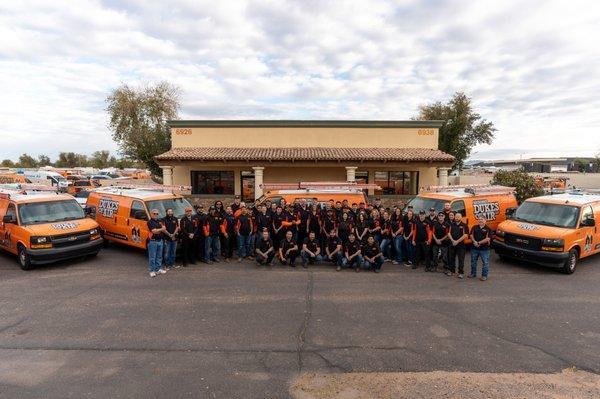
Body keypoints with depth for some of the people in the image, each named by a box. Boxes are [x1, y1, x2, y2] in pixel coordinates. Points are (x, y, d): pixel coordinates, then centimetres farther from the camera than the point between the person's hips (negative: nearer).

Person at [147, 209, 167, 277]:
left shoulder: (159, 221, 14)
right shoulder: (150, 222, -8)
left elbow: (164, 230, 10)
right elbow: (154, 231, -18)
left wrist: (158, 230, -9)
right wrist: (161, 229, -8)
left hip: (160, 240, 7)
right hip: (153, 241, -7)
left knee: (159, 256, 13)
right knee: (152, 257, -2)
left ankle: (158, 269, 21)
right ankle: (152, 271, 3)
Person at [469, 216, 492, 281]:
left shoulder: (488, 229, -6)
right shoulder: (474, 227, 6)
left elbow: (488, 239, -14)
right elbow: (471, 235, 1)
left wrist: (479, 243, -17)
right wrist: (475, 242, -16)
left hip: (484, 249, -4)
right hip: (474, 248, 4)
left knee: (485, 263, 3)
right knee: (473, 261, 14)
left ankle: (484, 275, 15)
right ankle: (473, 273, 29)